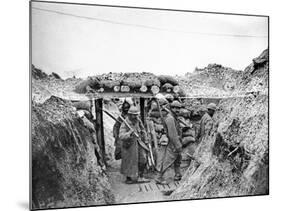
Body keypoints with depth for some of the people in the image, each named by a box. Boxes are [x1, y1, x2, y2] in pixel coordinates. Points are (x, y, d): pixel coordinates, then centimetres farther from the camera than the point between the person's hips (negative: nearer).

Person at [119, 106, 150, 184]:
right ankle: (128, 178, 24)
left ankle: (140, 177, 19)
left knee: (143, 160, 5)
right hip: (129, 146, -6)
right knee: (130, 162, 7)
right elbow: (121, 136, -31)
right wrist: (129, 134, -45)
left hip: (139, 144, 6)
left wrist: (145, 140, 15)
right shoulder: (125, 124, -21)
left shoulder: (138, 121, -2)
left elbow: (142, 130, 14)